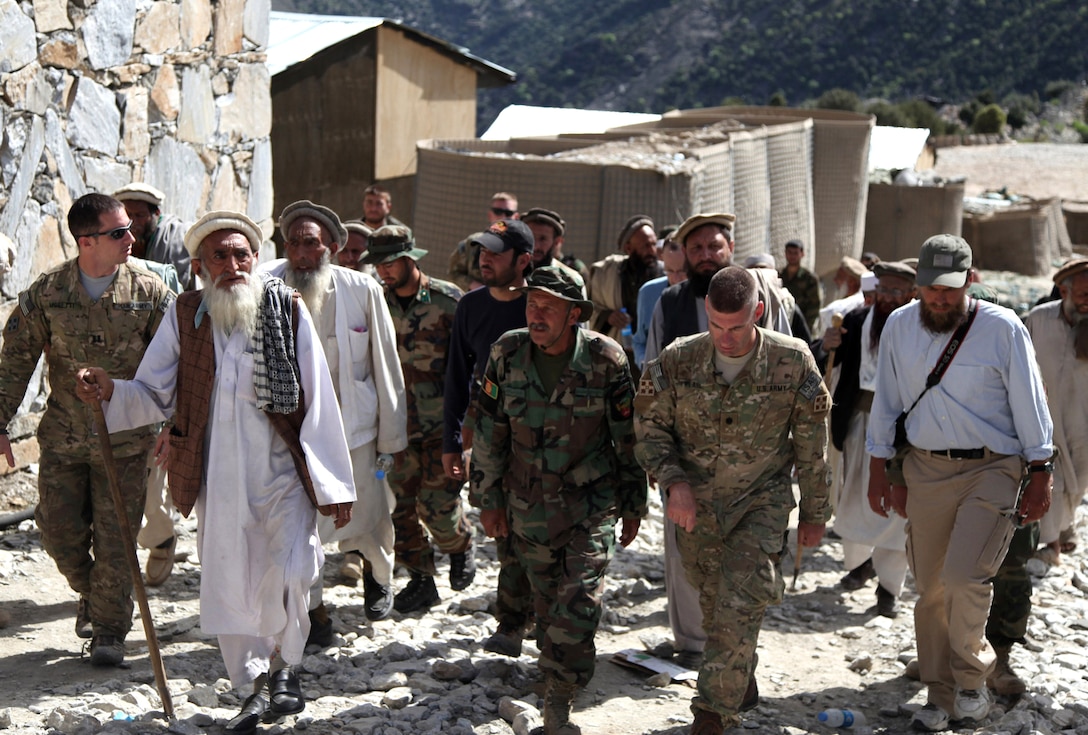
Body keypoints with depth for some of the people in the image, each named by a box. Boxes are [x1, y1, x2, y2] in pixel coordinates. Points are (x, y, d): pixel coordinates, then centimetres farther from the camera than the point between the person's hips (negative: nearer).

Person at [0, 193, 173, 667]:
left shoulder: (149, 291, -6)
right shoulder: (47, 292, -2)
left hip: (125, 439, -2)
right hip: (63, 437, 2)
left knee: (115, 538, 1)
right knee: (60, 531, 8)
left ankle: (109, 630, 17)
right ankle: (90, 593, 38)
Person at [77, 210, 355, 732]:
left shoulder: (287, 309, -3)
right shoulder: (184, 315, 3)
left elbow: (318, 401, -2)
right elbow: (156, 394, 5)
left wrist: (332, 483, -2)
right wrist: (112, 392, -17)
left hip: (283, 470, -2)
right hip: (218, 476, 2)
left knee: (288, 572, -16)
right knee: (228, 584, 9)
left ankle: (283, 667, 12)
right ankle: (253, 688, 29)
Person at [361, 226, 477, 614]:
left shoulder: (448, 300, -7)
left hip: (443, 422, -4)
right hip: (399, 423, 4)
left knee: (437, 503, -7)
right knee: (402, 505, 5)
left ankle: (460, 546, 24)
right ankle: (421, 580, 19)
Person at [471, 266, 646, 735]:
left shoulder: (605, 358, -12)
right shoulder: (507, 354, -6)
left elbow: (629, 436, -3)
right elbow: (488, 430, 4)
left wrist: (634, 505, 3)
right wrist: (488, 498, 6)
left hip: (592, 505, -3)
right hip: (530, 505, 3)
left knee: (578, 606, -11)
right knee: (547, 604, 13)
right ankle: (558, 687, 34)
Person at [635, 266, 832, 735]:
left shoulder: (793, 363, -12)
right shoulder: (677, 361, -10)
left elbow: (812, 446, -2)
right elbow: (650, 428, 0)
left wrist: (814, 513, 5)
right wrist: (673, 481, -17)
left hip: (762, 502, -3)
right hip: (695, 504, 3)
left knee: (739, 610, -14)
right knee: (714, 607, 16)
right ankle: (742, 684, 40)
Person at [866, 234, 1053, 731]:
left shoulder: (1003, 329, -9)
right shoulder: (900, 326, 2)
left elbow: (1029, 406, -3)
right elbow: (886, 402, 10)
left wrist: (1040, 475, -3)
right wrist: (878, 471, 11)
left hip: (991, 470, -3)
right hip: (925, 470, 4)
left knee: (965, 576, -18)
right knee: (931, 588, 7)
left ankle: (971, 677, 8)